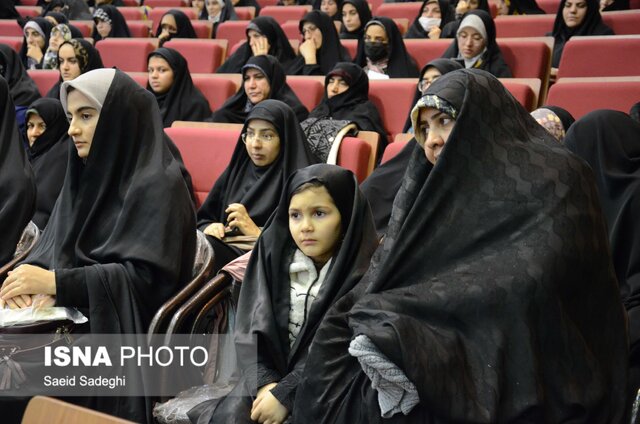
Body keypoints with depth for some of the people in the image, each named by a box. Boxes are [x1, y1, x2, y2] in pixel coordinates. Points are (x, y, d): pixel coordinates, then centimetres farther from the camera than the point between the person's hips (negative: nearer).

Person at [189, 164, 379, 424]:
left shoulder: (363, 273, -12)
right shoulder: (274, 256, 2)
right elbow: (251, 327, 0)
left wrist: (285, 395, -18)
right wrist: (264, 382, -14)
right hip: (271, 371, 4)